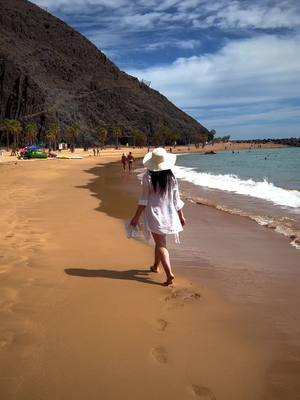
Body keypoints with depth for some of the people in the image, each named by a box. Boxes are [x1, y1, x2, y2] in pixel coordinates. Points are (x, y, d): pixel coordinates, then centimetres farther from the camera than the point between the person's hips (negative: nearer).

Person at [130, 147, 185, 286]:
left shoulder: (148, 177, -13)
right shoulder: (171, 177, -1)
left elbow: (144, 200, -12)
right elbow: (176, 199, 3)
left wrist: (136, 217, -5)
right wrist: (181, 216, 15)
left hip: (154, 214, -4)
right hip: (168, 214, 4)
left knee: (161, 244, -2)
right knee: (160, 241, 22)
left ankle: (169, 273, -13)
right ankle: (155, 266, 40)